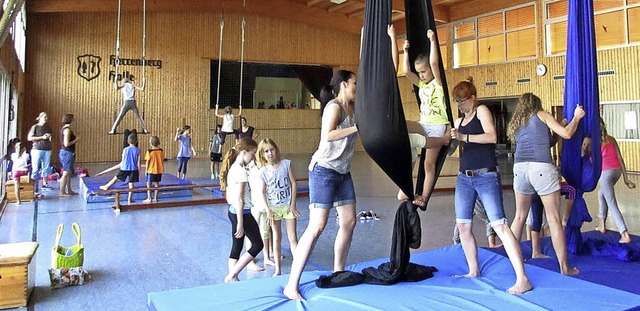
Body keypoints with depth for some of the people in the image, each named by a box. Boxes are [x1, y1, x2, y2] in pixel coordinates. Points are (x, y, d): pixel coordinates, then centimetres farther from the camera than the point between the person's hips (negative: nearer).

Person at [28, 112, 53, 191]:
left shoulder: (48, 127, 14)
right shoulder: (35, 127, 0)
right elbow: (29, 138, -7)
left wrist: (50, 138, 5)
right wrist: (42, 137, -12)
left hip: (47, 149, 5)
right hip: (37, 149, -5)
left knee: (46, 167, 6)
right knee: (35, 167, -5)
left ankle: (45, 184, 13)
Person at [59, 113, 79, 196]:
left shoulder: (64, 128, 13)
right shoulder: (67, 129, -17)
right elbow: (66, 144, -22)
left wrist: (75, 140, 11)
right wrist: (75, 140, -10)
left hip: (65, 152, 10)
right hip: (67, 153, -10)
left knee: (69, 173, 17)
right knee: (66, 173, -4)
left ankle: (69, 190, 24)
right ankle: (62, 192, 1)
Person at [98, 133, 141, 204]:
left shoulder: (125, 149, -3)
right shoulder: (138, 150, -5)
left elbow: (123, 160, 3)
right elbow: (138, 162, -3)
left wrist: (121, 166, 19)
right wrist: (139, 171, 5)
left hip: (125, 168, 0)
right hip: (133, 169, 0)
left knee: (116, 177, 19)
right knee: (131, 183, 3)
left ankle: (106, 186, 36)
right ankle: (130, 199, 8)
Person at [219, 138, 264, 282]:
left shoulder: (232, 168, 9)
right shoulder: (241, 171, -19)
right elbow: (238, 199, -22)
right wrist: (240, 223, -20)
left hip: (233, 211, 9)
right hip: (242, 213, -9)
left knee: (236, 246, 12)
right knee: (258, 244, 2)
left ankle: (232, 278, 16)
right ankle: (231, 276, 1)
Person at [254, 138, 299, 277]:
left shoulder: (286, 164, -6)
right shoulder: (263, 171, -7)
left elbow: (293, 184, -4)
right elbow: (261, 192, -6)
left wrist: (292, 205, -6)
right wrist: (268, 210, -13)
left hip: (288, 206, 0)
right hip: (273, 208, 0)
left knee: (293, 237, 1)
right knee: (277, 238, 10)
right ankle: (278, 269, 18)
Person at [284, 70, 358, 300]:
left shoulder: (353, 107, 13)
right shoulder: (334, 106, -12)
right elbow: (327, 135, -26)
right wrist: (357, 128, -22)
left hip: (343, 173, 9)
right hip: (324, 170, -9)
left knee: (349, 222, 7)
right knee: (317, 226, -13)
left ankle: (338, 272, 23)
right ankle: (292, 285, -10)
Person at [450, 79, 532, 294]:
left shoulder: (482, 110, -1)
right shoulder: (459, 121, 17)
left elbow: (492, 136, -18)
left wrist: (464, 137, -24)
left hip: (486, 177, -7)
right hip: (464, 177, 7)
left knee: (499, 225, -14)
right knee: (463, 226, 8)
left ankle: (522, 280, -12)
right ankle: (474, 271, 23)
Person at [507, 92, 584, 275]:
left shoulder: (515, 124, 23)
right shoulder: (541, 115, 11)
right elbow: (566, 134, 5)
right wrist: (577, 117, 21)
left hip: (520, 168, 5)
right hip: (542, 168, -4)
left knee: (520, 217, 17)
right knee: (554, 220, 1)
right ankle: (564, 267, 7)